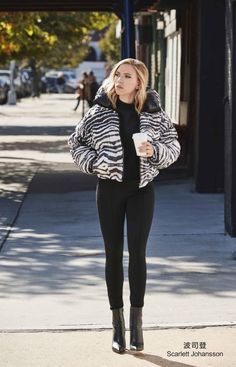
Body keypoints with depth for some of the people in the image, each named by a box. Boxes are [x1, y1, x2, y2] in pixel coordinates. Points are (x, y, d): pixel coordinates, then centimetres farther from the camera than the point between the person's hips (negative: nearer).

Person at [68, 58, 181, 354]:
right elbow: (76, 142, 6)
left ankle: (136, 322, 8)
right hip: (110, 188, 0)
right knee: (113, 254, 4)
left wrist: (155, 151, -14)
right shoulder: (100, 111, -2)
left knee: (137, 253, -4)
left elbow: (174, 146, 6)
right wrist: (93, 164, -8)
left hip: (141, 188, 0)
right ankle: (118, 325, 13)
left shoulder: (154, 113, -1)